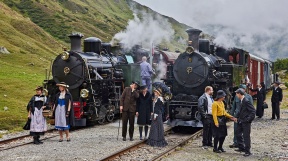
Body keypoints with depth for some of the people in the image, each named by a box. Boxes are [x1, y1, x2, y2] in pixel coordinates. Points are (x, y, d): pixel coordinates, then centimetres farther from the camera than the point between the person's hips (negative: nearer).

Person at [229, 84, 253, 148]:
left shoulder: (249, 97, 0)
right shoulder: (237, 96, 7)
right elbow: (233, 106, 13)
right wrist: (231, 114, 8)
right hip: (237, 115, 3)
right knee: (236, 130, 6)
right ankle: (236, 143, 16)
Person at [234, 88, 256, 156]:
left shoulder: (247, 101, -18)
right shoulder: (241, 101, 10)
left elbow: (253, 111, -20)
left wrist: (249, 119, -21)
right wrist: (239, 118, 13)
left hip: (246, 122, -9)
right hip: (241, 121, 10)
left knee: (246, 136, -2)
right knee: (238, 134, 16)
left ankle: (247, 151, 7)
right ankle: (241, 147, 30)